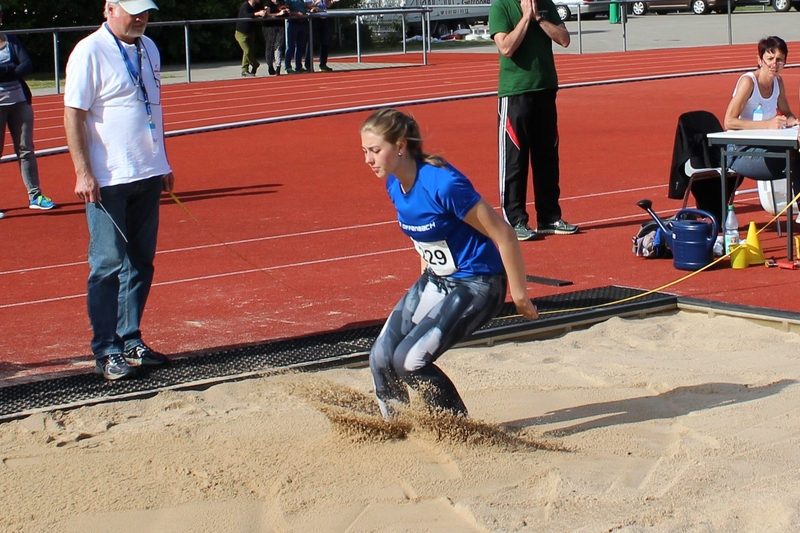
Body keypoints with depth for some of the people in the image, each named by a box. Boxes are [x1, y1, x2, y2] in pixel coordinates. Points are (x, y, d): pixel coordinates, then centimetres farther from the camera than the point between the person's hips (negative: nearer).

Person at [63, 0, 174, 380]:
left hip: (147, 176, 7)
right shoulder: (89, 53, -10)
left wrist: (163, 163, 20)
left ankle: (130, 341, 19)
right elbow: (73, 114, -12)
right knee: (109, 264, -2)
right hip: (108, 180, -7)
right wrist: (83, 173, -16)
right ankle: (106, 351, 4)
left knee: (140, 263, 9)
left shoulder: (148, 49, 12)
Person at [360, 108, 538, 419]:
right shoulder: (394, 184, -3)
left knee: (409, 360, -18)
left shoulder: (442, 184, -27)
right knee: (381, 358, 0)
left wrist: (519, 295, -15)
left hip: (475, 285, -8)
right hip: (435, 281, 8)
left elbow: (503, 235, -22)